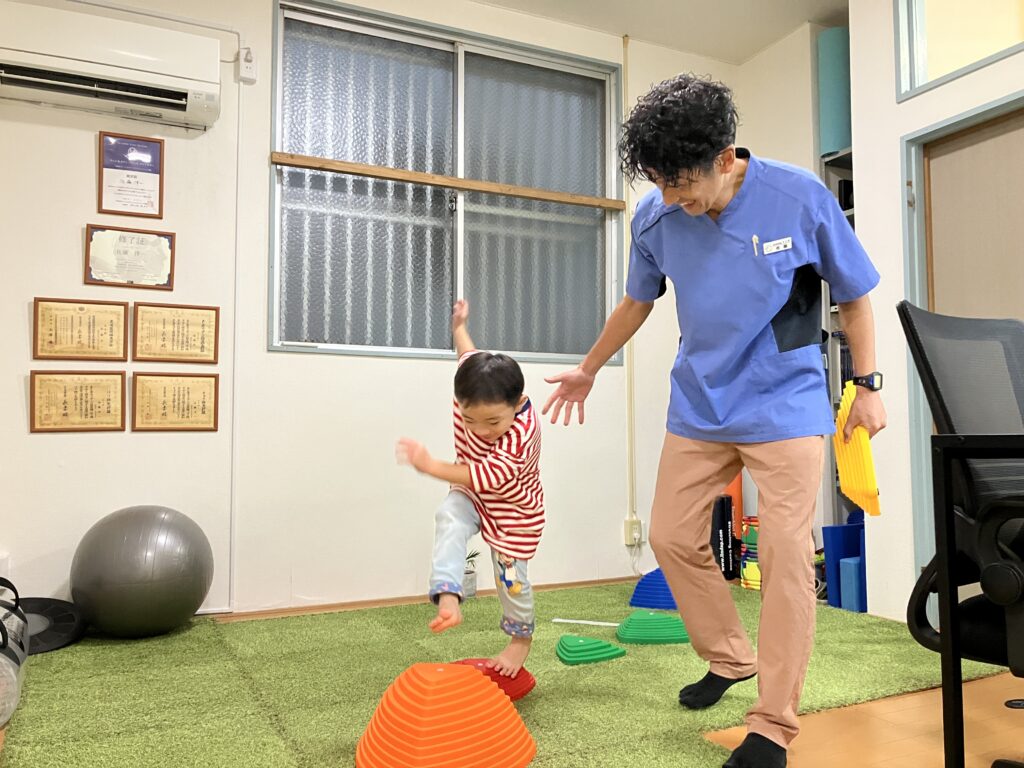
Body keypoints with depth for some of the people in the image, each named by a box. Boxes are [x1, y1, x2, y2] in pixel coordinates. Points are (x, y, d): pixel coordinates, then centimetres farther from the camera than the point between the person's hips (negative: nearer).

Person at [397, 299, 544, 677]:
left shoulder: (521, 437, -38)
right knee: (448, 519, -29)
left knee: (510, 576, 6)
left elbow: (485, 476, -41)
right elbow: (470, 358, 3)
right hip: (471, 495, 5)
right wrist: (459, 326, 16)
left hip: (513, 512, -5)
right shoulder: (473, 396, -20)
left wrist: (430, 465, -44)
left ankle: (521, 638, 32)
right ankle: (448, 596, -35)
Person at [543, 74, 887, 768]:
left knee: (787, 554, -7)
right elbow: (638, 302, 12)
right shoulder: (655, 218, -6)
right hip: (699, 407, 4)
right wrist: (589, 369, 22)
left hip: (786, 406, -3)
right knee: (673, 537, 6)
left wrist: (868, 385, -2)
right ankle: (731, 658, 30)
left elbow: (854, 295, 0)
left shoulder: (801, 197, -13)